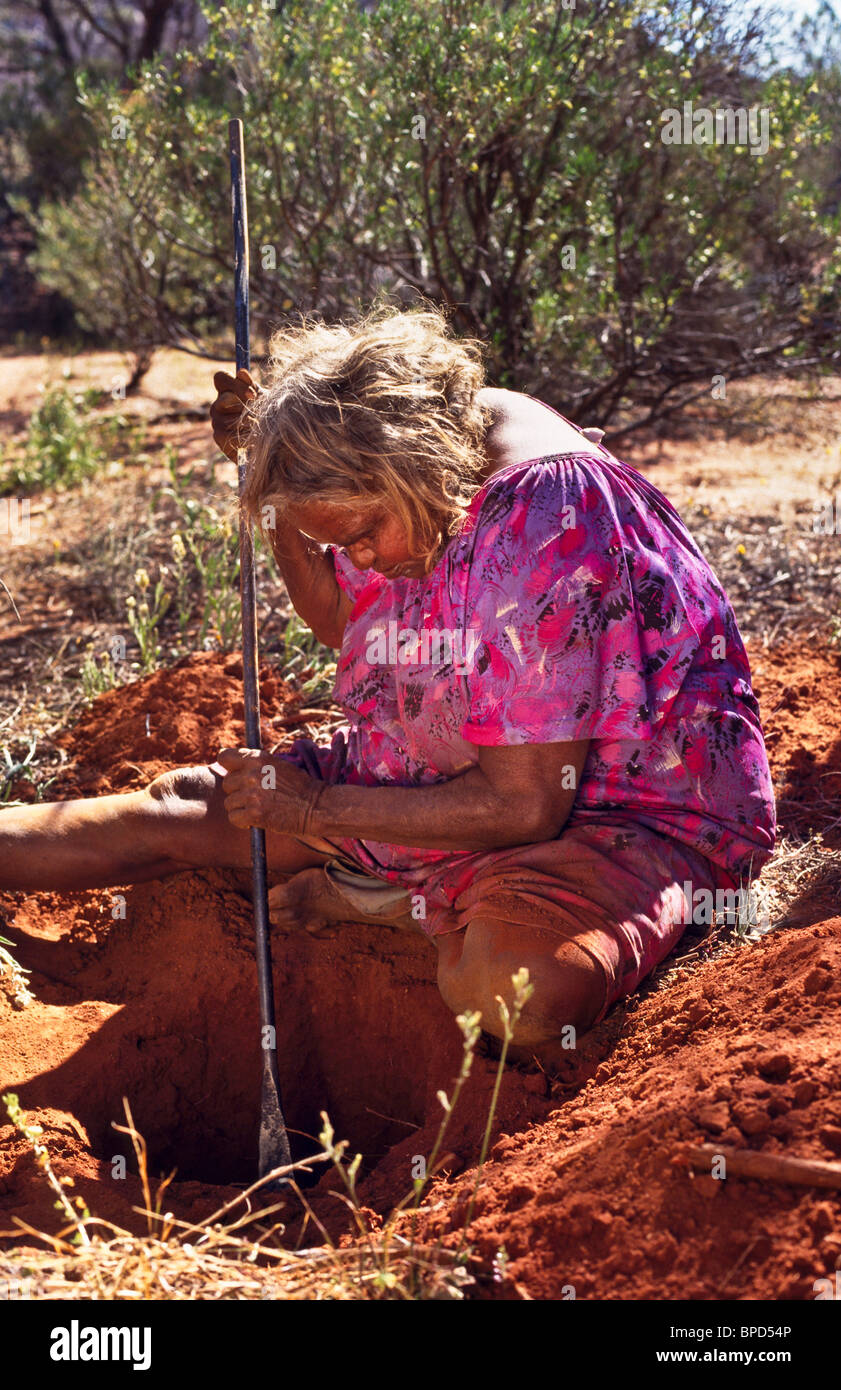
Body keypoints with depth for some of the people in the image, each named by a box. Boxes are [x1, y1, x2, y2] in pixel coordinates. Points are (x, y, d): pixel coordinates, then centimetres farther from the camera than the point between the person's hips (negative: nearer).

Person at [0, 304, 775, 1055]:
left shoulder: (543, 526, -31)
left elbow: (524, 807, -27)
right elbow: (341, 620, 17)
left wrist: (319, 810, -18)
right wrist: (264, 467, 2)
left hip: (612, 817, -7)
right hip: (434, 777, 8)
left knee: (524, 995, -38)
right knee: (178, 812, 0)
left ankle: (380, 902, -10)